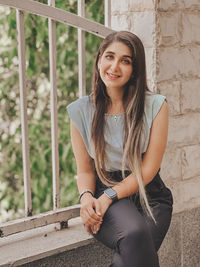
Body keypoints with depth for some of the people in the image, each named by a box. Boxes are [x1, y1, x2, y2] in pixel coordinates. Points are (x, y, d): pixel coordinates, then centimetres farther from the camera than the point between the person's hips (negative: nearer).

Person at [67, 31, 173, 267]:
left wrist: (108, 197, -15)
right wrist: (86, 196, -17)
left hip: (147, 192, 0)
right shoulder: (81, 111, 4)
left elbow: (148, 169, -4)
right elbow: (84, 169, 6)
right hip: (104, 191, 0)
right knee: (134, 234, -34)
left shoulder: (156, 106, 0)